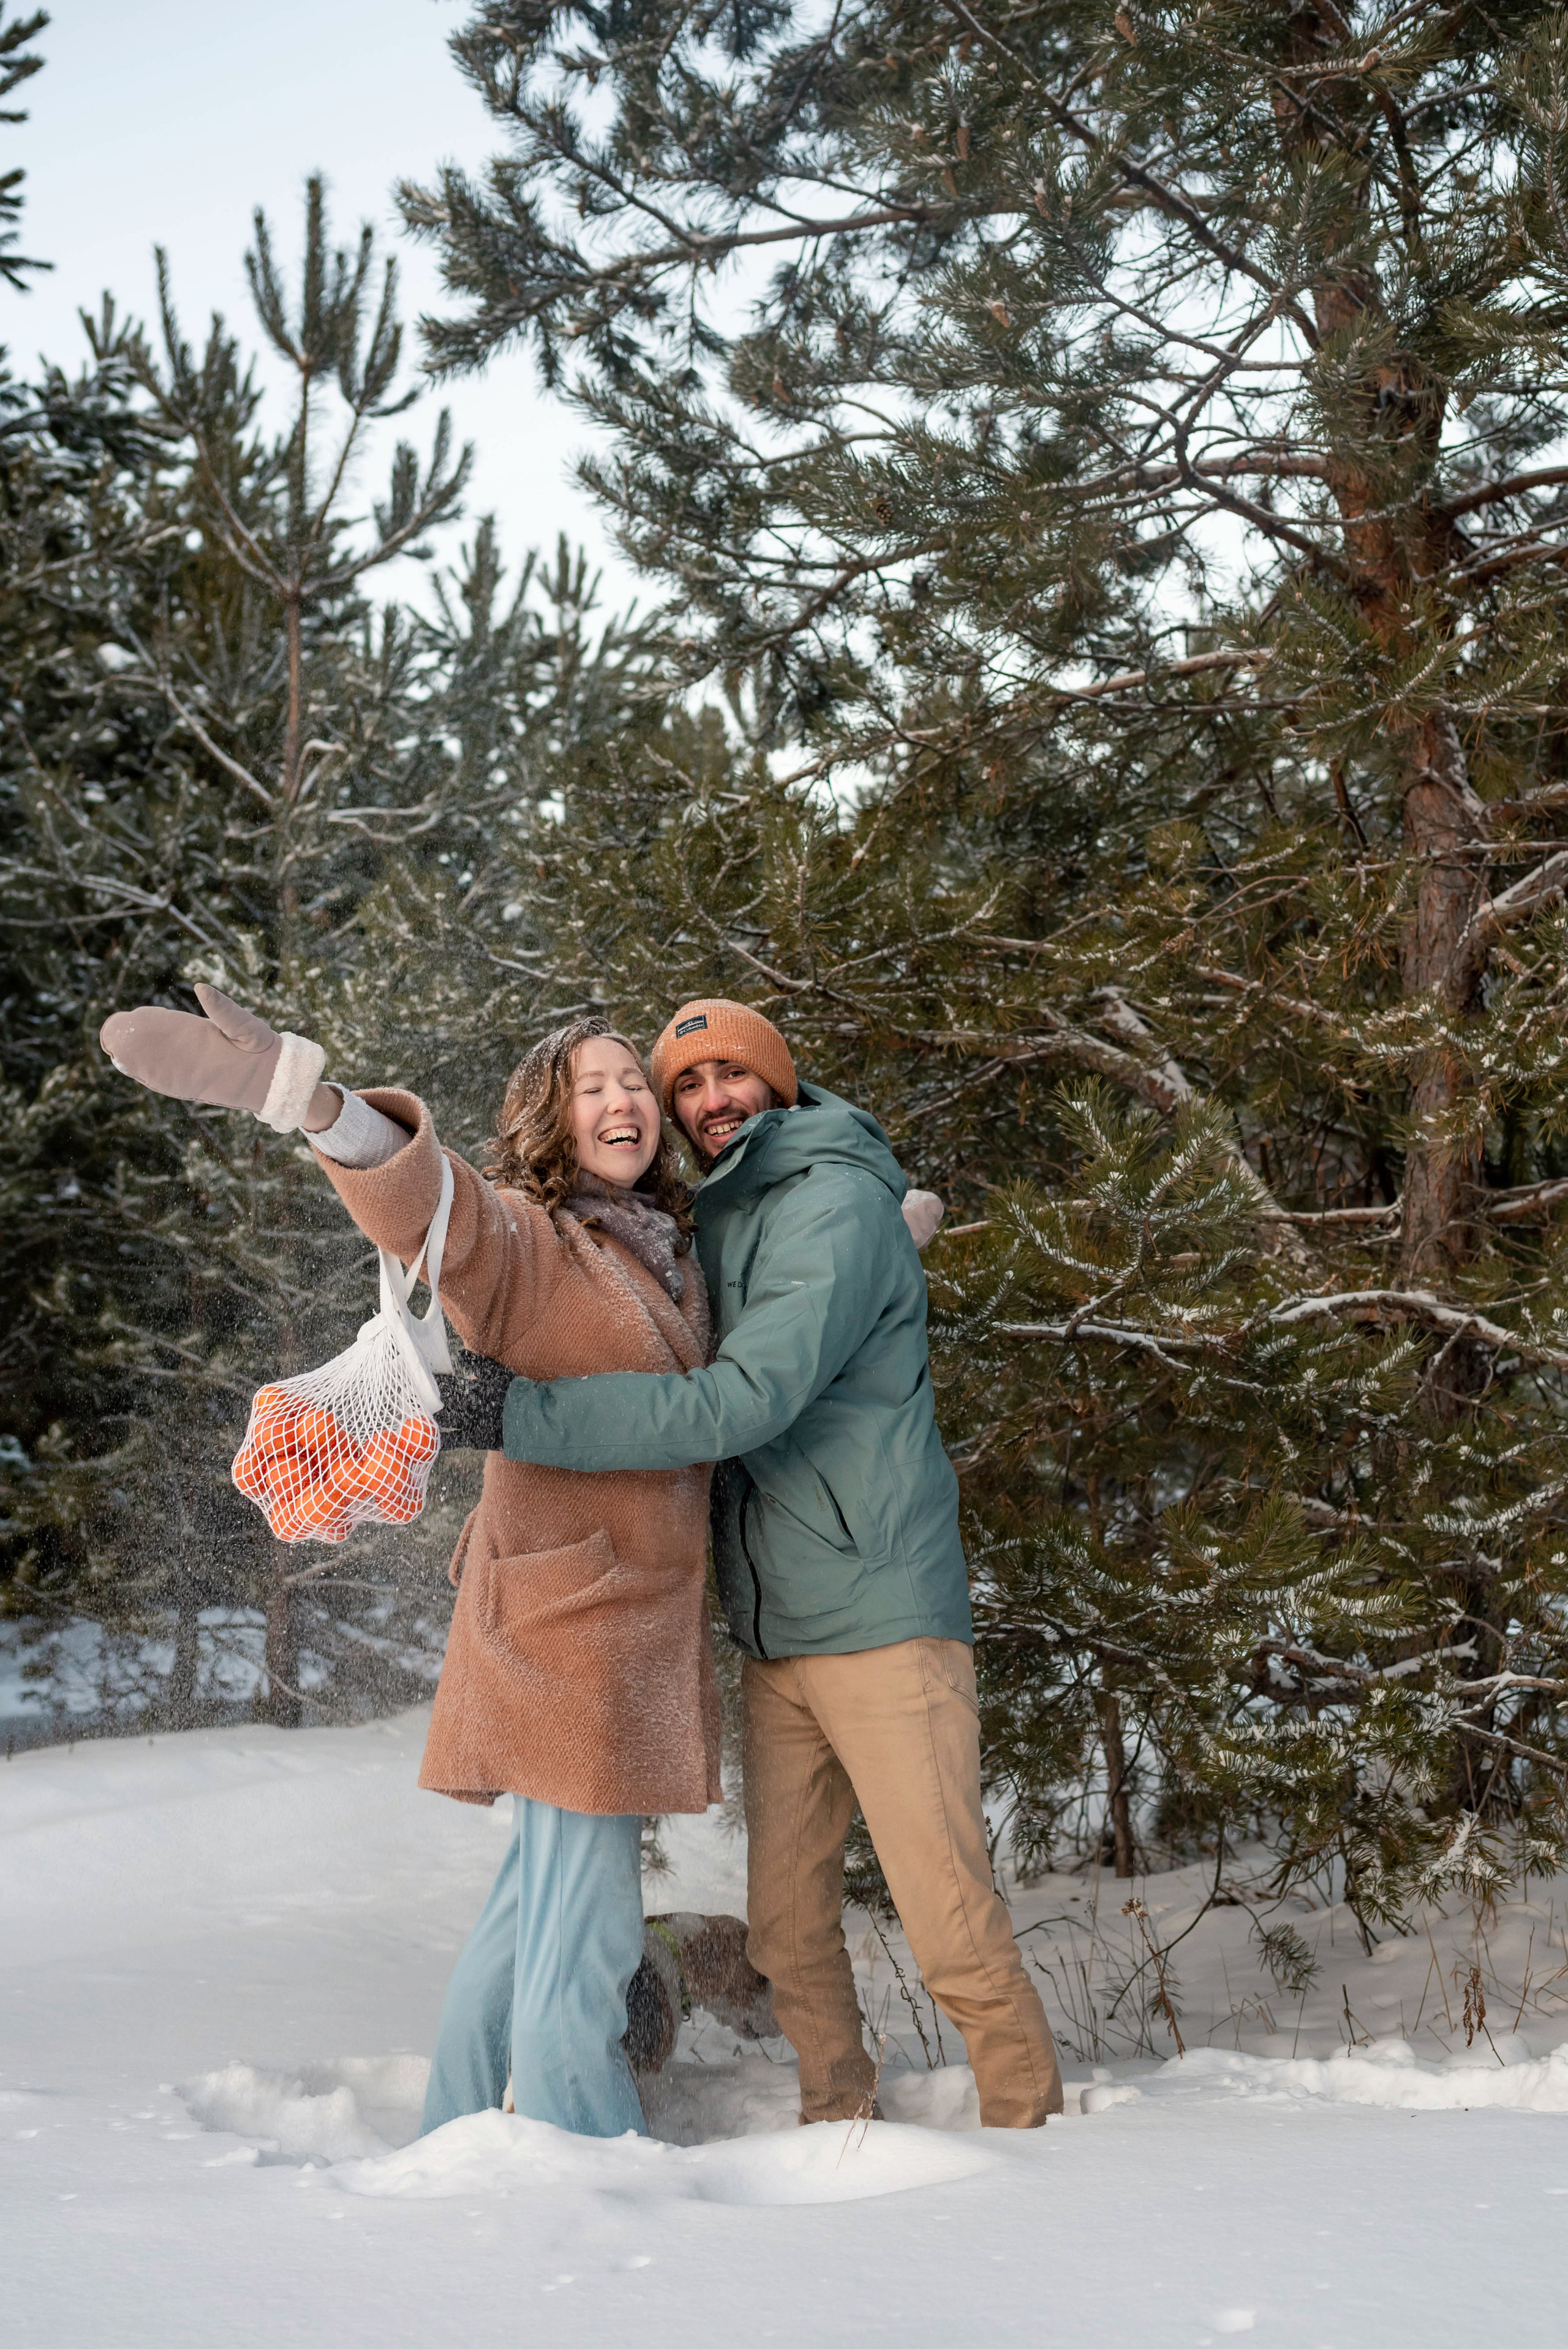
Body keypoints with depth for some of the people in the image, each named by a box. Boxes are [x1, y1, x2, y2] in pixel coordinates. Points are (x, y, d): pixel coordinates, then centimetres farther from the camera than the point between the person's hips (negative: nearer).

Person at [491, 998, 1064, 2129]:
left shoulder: (838, 1204, -11)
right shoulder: (712, 1228, 15)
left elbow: (747, 1401, -24)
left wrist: (520, 1411, -25)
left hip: (885, 1621, -7)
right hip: (772, 1641, 7)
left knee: (954, 1925, -5)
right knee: (789, 1927, 11)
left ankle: (1035, 2128, 12)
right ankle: (838, 2120, 27)